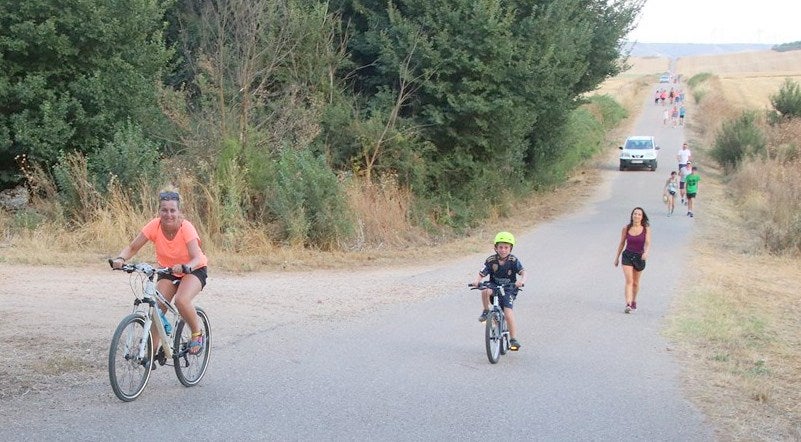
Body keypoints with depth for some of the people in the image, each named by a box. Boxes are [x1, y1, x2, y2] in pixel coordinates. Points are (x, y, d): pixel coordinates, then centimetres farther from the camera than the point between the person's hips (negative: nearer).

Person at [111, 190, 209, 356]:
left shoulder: (186, 228, -27)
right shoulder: (155, 226, -18)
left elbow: (196, 258, -36)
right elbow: (133, 247, -18)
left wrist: (184, 267, -58)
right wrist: (121, 259, -39)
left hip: (194, 270, -4)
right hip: (167, 271, 4)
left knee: (181, 301, -31)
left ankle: (197, 334, -5)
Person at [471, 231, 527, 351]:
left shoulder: (513, 260, -10)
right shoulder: (491, 260, -7)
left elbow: (523, 272, -19)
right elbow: (482, 274, -11)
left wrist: (522, 280, -42)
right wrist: (476, 281, -33)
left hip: (509, 290, -2)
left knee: (508, 313, -18)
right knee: (485, 291, -34)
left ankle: (514, 339, -6)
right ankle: (486, 312, -9)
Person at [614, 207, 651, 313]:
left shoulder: (646, 229, -7)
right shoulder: (626, 228, -3)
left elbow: (648, 243, -16)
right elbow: (622, 243, 7)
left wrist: (646, 252, -37)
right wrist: (617, 257, 11)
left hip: (639, 257, 0)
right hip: (627, 256, 0)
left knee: (635, 282, 15)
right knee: (629, 280, -14)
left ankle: (634, 302, 36)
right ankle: (628, 305, -21)